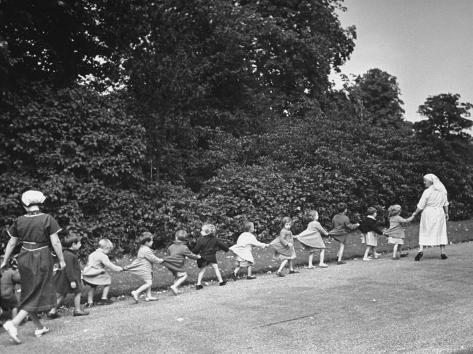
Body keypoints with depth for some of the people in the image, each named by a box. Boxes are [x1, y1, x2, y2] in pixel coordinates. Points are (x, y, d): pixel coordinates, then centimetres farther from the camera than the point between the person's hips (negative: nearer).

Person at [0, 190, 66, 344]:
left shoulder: (19, 221, -1)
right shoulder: (47, 219, -12)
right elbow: (55, 242, -12)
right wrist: (61, 260, -2)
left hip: (24, 259, 4)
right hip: (41, 259, -4)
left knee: (28, 294, 16)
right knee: (37, 295, 3)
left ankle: (39, 327, 24)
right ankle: (14, 323, -13)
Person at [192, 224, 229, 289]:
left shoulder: (201, 240, -15)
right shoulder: (214, 239, -3)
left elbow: (196, 249, -12)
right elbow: (221, 244, 9)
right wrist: (226, 249, 27)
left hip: (203, 258, -2)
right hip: (212, 257, 2)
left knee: (202, 270, 6)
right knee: (216, 268, 14)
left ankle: (198, 284, 1)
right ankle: (221, 281, 20)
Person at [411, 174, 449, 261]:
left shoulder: (427, 192, -13)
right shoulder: (442, 190, 4)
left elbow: (420, 206, -10)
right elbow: (446, 204, 10)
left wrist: (415, 213, 2)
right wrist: (446, 213, 20)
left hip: (428, 213, -4)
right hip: (439, 213, 4)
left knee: (424, 233, 3)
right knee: (440, 232, 9)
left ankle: (421, 250, -10)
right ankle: (443, 253, 8)